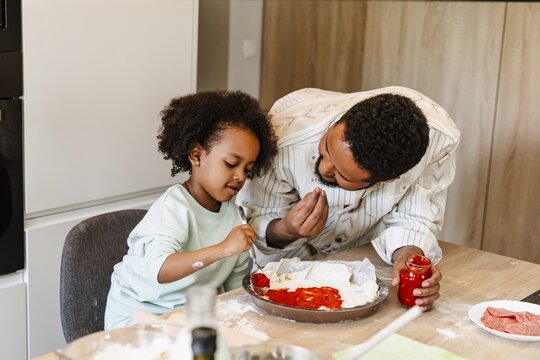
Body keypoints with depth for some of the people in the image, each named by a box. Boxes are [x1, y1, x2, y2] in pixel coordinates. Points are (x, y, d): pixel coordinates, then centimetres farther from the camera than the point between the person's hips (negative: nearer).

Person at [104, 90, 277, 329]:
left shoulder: (231, 210, 5)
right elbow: (160, 270, -36)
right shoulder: (174, 206, -18)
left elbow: (236, 279, 11)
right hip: (140, 315, -7)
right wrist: (222, 249, -43)